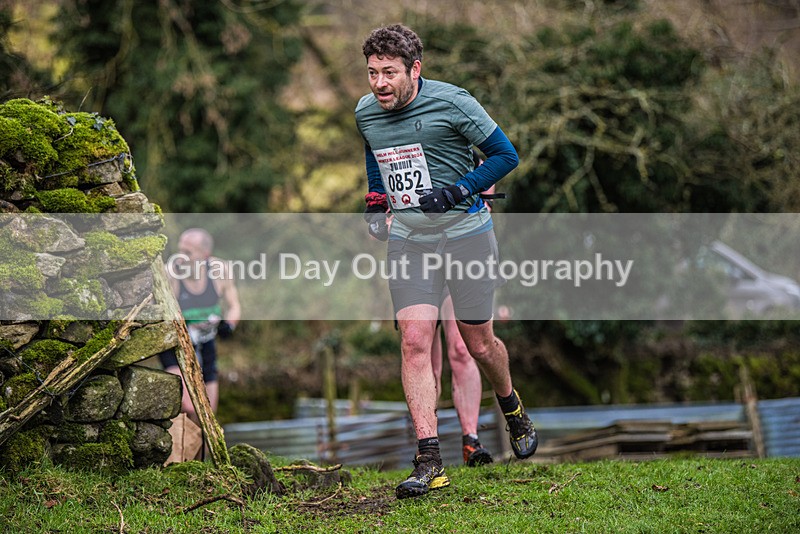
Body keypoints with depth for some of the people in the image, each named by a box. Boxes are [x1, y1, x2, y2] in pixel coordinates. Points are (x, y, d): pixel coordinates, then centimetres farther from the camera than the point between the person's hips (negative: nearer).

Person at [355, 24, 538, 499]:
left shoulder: (452, 102, -14)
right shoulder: (365, 113, 1)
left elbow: (506, 155, -7)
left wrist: (455, 192, -17)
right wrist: (377, 200, 10)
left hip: (465, 232, -3)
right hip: (407, 240, 3)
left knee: (479, 344, 7)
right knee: (415, 342, -11)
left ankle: (514, 411, 39)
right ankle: (429, 461, -13)